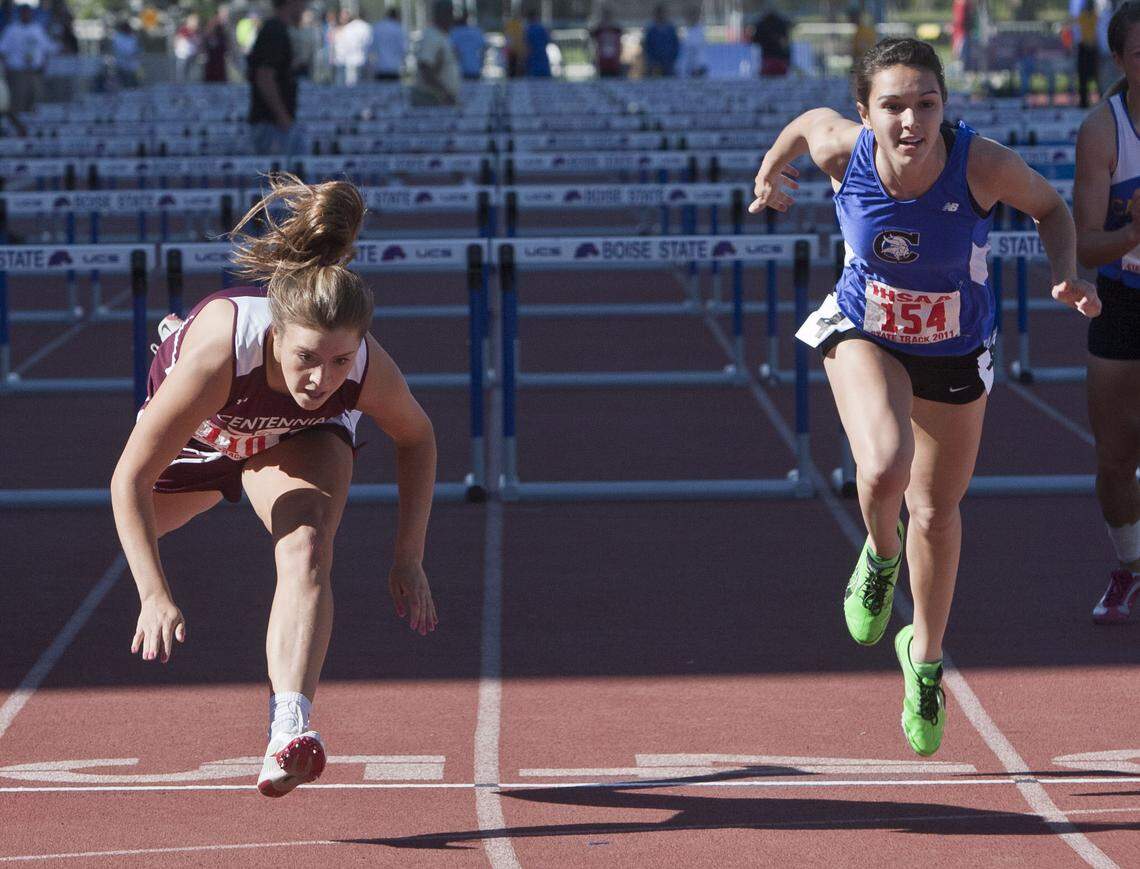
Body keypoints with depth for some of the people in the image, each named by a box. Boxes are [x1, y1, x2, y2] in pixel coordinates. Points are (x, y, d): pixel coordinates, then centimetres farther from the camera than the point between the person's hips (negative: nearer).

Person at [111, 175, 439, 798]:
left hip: (299, 440, 0)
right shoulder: (219, 353, -48)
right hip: (194, 433, 0)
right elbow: (130, 480, -39)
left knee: (306, 550, -30)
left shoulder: (370, 371, -39)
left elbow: (416, 439, -13)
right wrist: (156, 596, -45)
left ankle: (289, 730, -41)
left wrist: (409, 559, -16)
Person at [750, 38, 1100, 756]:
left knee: (937, 509, 16)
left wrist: (1066, 276, -27)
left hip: (955, 352, 1)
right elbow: (808, 121, -2)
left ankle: (926, 658, 43)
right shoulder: (842, 148, -27)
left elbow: (1049, 206, -9)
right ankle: (881, 556, 8)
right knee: (885, 471, -30)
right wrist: (769, 177, 17)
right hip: (865, 335, -1)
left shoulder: (983, 165, -30)